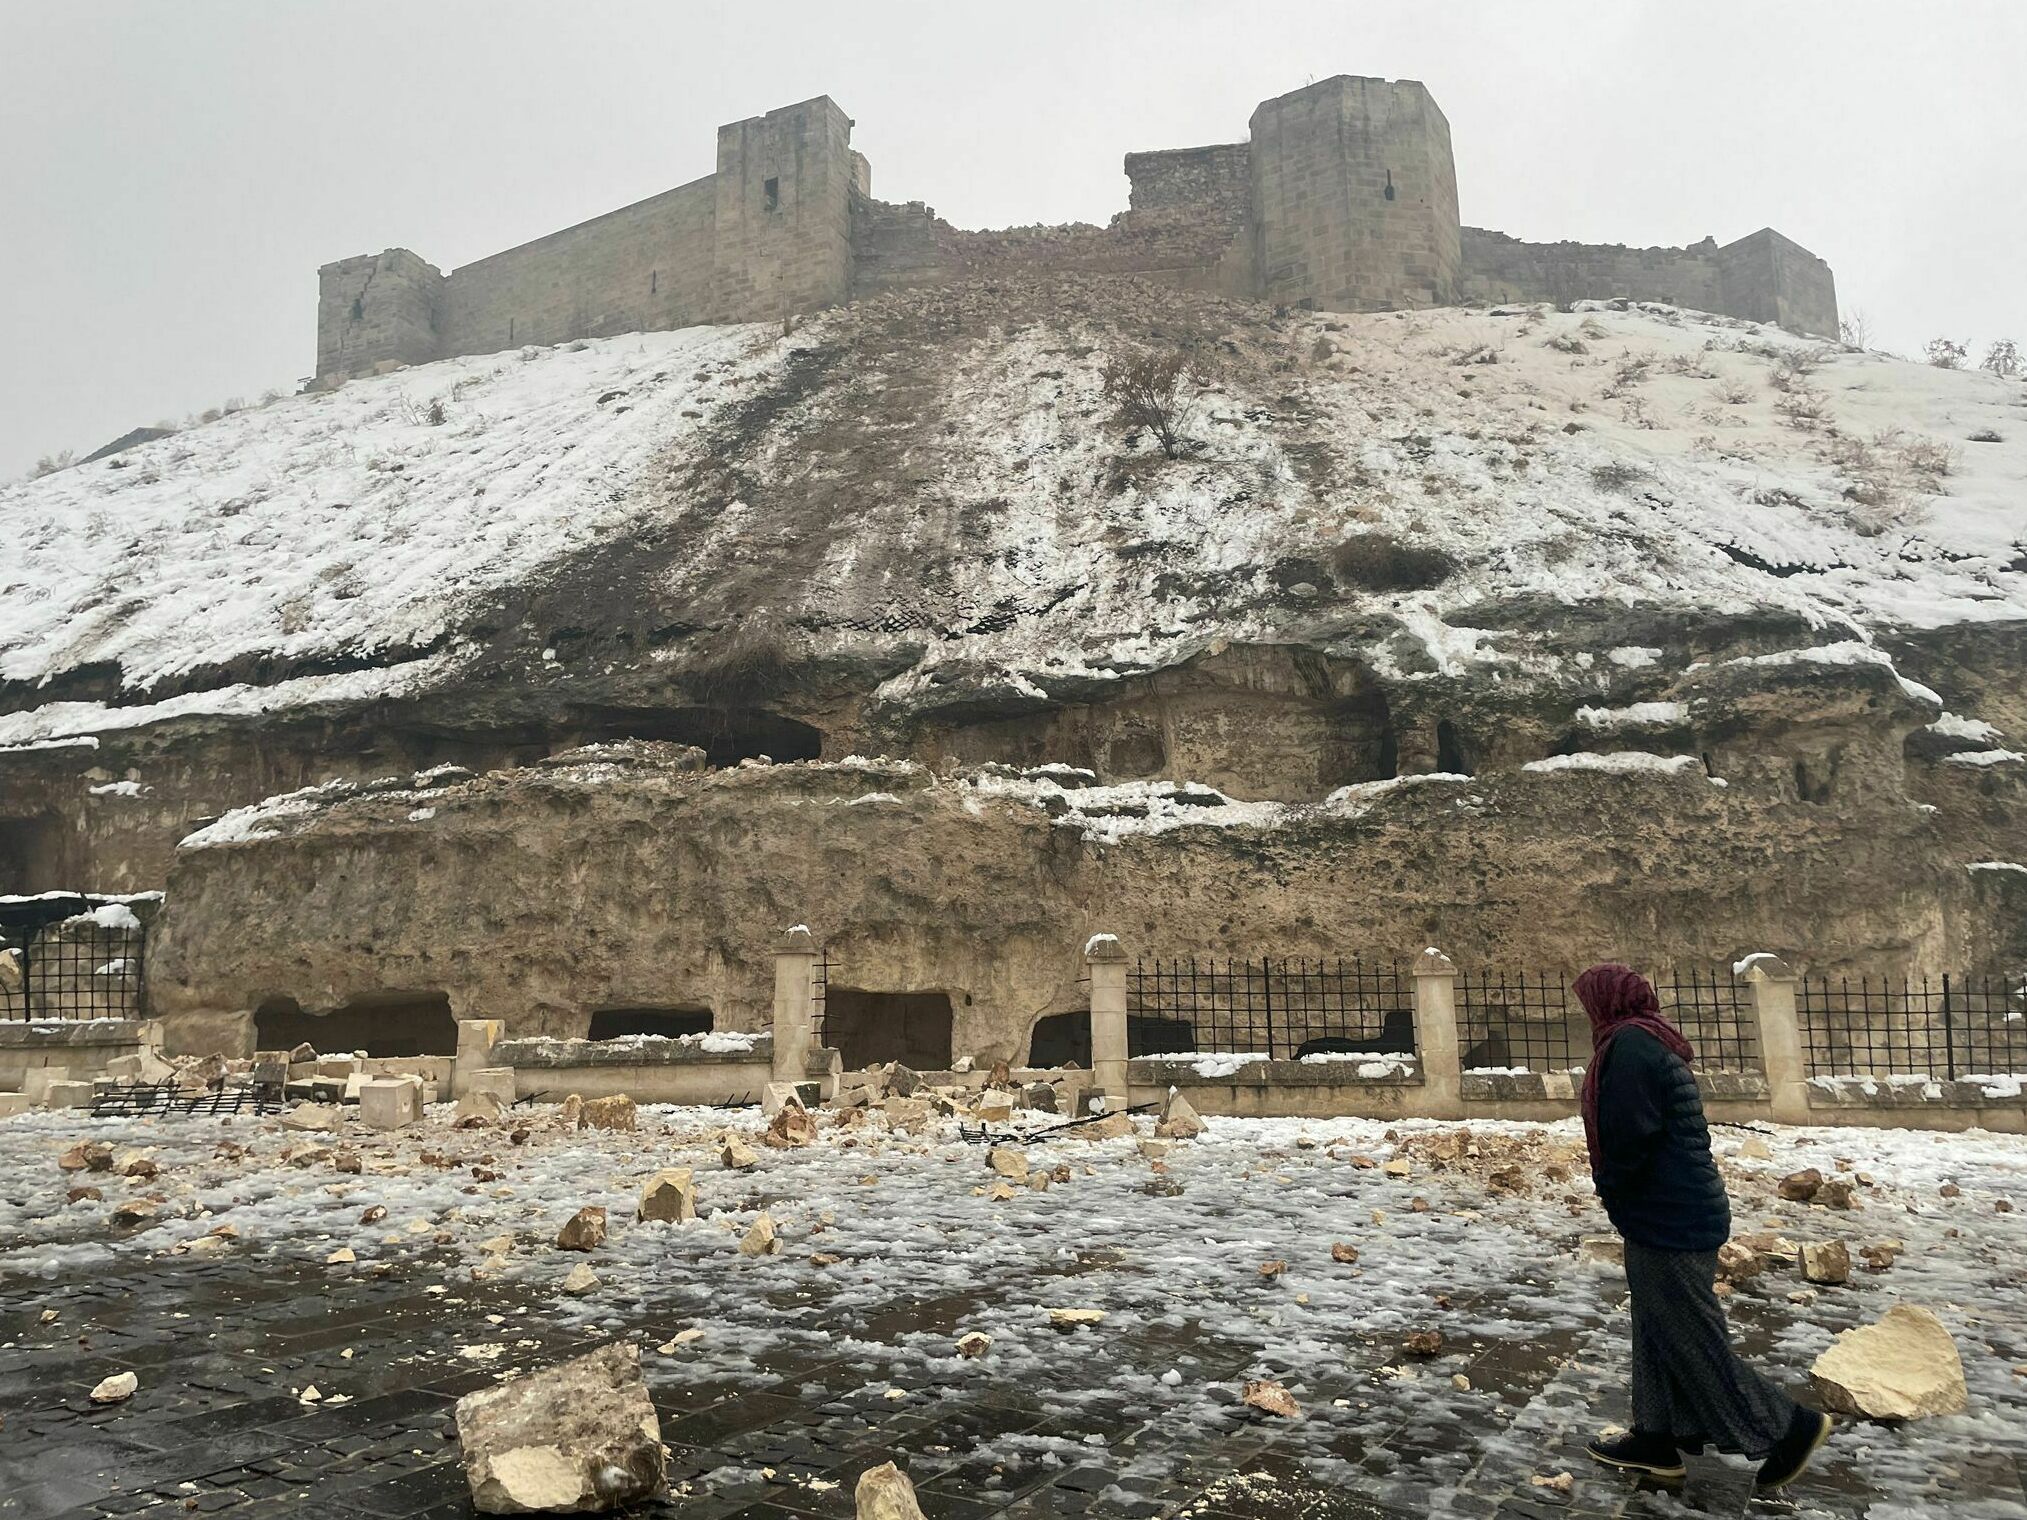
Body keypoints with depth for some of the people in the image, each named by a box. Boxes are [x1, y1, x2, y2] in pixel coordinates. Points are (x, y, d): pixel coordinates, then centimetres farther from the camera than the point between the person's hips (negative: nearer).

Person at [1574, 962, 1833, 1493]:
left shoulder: (1629, 1046, -21)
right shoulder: (1654, 1041, 11)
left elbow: (1627, 1138, -25)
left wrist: (1609, 1189, -6)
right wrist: (1616, 1191, 9)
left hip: (1666, 1220, -10)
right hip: (1681, 1211, 10)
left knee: (1691, 1339, 1)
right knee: (1659, 1330, 16)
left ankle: (1790, 1427, 10)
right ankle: (1657, 1436, 25)